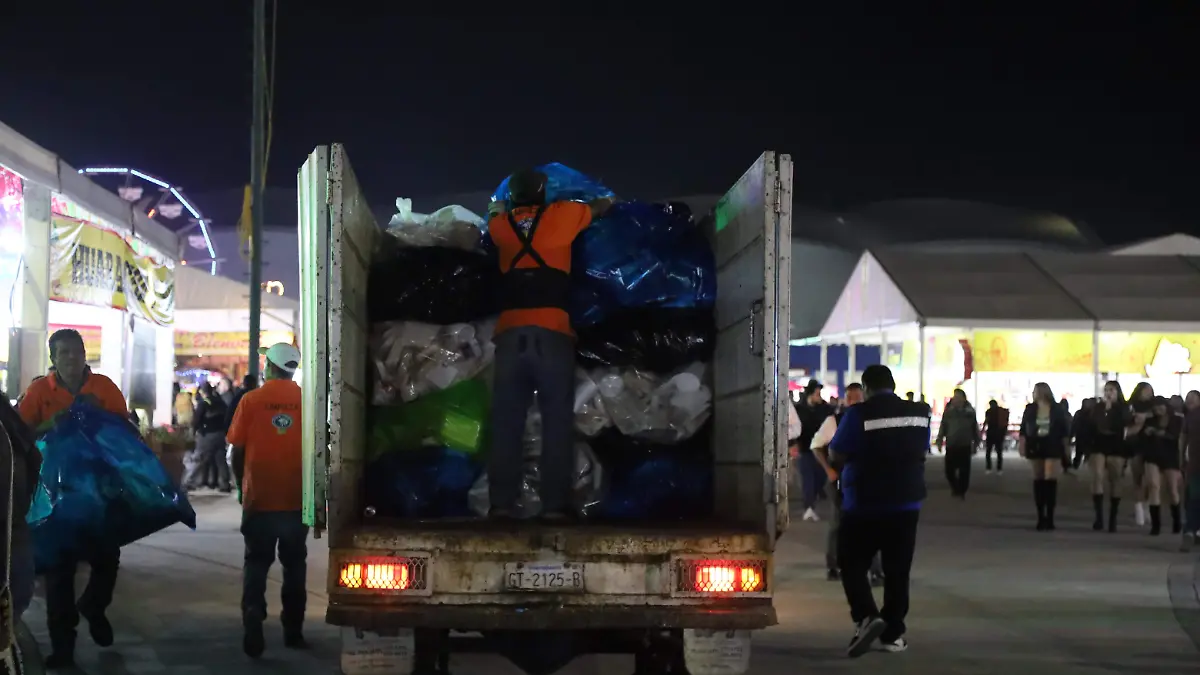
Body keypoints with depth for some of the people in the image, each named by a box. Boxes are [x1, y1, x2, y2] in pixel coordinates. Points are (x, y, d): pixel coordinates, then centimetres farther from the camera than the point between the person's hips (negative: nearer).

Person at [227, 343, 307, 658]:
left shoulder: (251, 401, -6)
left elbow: (237, 450, -3)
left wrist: (241, 486, 12)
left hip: (260, 499, -1)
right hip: (297, 499, 1)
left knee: (256, 565, 6)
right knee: (295, 565, 14)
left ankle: (253, 632, -7)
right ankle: (293, 631, 17)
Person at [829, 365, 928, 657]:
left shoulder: (859, 414, -13)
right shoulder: (919, 413, 2)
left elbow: (837, 454, -7)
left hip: (864, 504, -4)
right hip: (906, 503, 4)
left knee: (853, 565, 7)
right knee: (897, 571, 12)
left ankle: (867, 617, -14)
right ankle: (893, 633, 14)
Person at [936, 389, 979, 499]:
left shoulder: (970, 411, 1)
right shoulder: (949, 411, 0)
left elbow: (975, 429, 8)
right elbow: (943, 427, 3)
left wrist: (975, 444, 8)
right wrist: (940, 441, -1)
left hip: (965, 446, 0)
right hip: (951, 446, 0)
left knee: (964, 471, 1)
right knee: (949, 470, 0)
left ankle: (962, 491, 16)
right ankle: (955, 488, 23)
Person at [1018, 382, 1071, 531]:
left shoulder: (1057, 409, 1)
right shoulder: (1030, 409, 6)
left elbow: (1064, 430, 2)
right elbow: (1024, 429, 5)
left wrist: (1067, 447, -1)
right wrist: (1022, 445, -2)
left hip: (1052, 447, -3)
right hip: (1035, 446, 3)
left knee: (1050, 480, -10)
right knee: (1038, 480, 4)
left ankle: (1050, 517, -8)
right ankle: (1041, 517, 9)